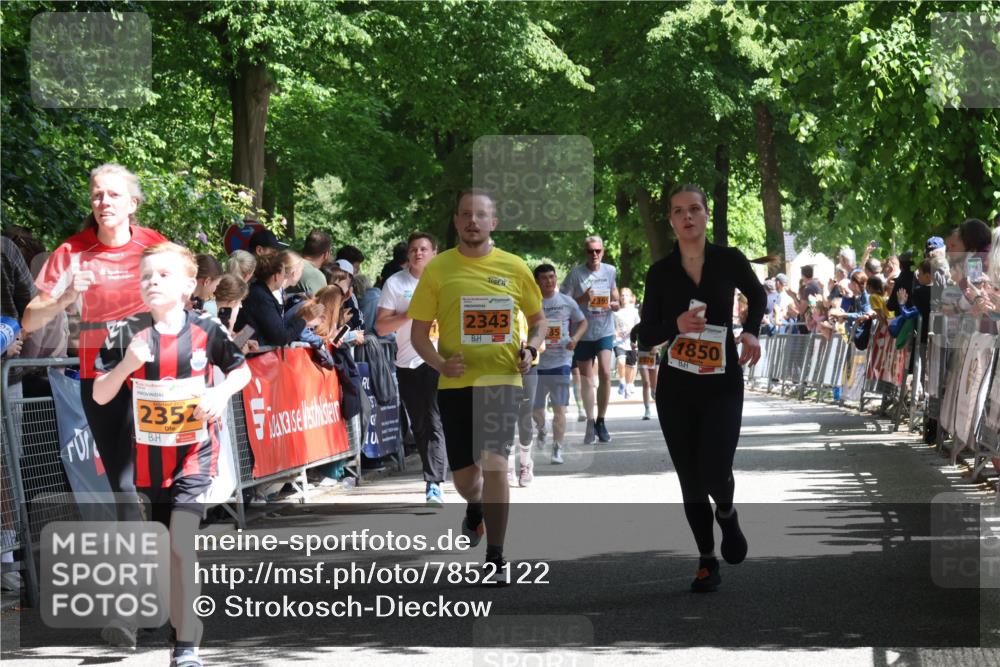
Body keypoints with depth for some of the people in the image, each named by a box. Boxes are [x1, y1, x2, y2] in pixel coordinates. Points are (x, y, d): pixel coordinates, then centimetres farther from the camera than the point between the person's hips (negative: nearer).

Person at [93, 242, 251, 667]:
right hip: (148, 457, 3)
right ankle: (180, 626, 34)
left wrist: (222, 393, -12)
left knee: (181, 546, -16)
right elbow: (99, 396, -4)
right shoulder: (128, 334, -5)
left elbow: (241, 370, 9)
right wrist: (127, 365, -21)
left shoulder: (206, 330, -7)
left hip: (194, 455, -3)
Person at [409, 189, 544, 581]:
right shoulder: (438, 269, 1)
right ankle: (476, 509, 47)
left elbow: (538, 318, 16)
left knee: (494, 463, -17)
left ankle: (495, 560, -9)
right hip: (456, 383, 1)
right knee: (464, 477, 8)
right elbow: (419, 331, 4)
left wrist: (530, 349, -3)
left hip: (501, 378, -1)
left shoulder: (514, 268, 2)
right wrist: (439, 363, -13)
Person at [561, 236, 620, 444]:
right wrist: (582, 299, -22)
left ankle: (601, 421, 0)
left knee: (605, 373, -12)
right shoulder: (576, 273, -6)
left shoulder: (610, 271, 4)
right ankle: (590, 422, 14)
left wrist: (611, 304, -9)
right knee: (586, 379, 4)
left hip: (605, 331, 1)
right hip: (583, 332, -1)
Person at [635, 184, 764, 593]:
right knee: (690, 480, 4)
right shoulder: (660, 273, -1)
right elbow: (645, 336, 0)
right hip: (676, 387, 2)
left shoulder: (729, 261, -3)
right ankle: (707, 560, 20)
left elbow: (757, 296, 17)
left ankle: (726, 513, 20)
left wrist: (751, 331, -1)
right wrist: (676, 325, -19)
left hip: (723, 383, -2)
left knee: (715, 473, -15)